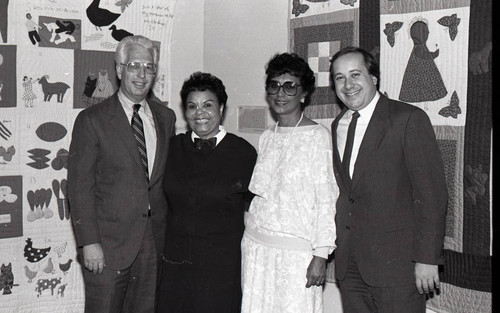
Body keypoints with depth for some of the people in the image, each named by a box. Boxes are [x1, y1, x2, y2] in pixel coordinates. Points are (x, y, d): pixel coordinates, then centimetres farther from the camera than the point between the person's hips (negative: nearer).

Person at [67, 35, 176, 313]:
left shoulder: (166, 118, 10)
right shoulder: (92, 120, -5)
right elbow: (80, 185, -7)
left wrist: (169, 232, 8)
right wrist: (89, 242, -13)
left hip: (154, 241, 4)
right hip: (108, 243, -4)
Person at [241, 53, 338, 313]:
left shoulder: (318, 136, -5)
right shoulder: (267, 137, 12)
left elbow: (327, 201, -8)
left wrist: (321, 254, -13)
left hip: (296, 251, -5)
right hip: (256, 245, 5)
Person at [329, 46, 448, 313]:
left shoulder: (408, 119, -8)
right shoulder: (337, 126, 12)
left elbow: (432, 194, -10)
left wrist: (427, 258, -14)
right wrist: (337, 248, 8)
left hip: (396, 261, -5)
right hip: (349, 261, 6)